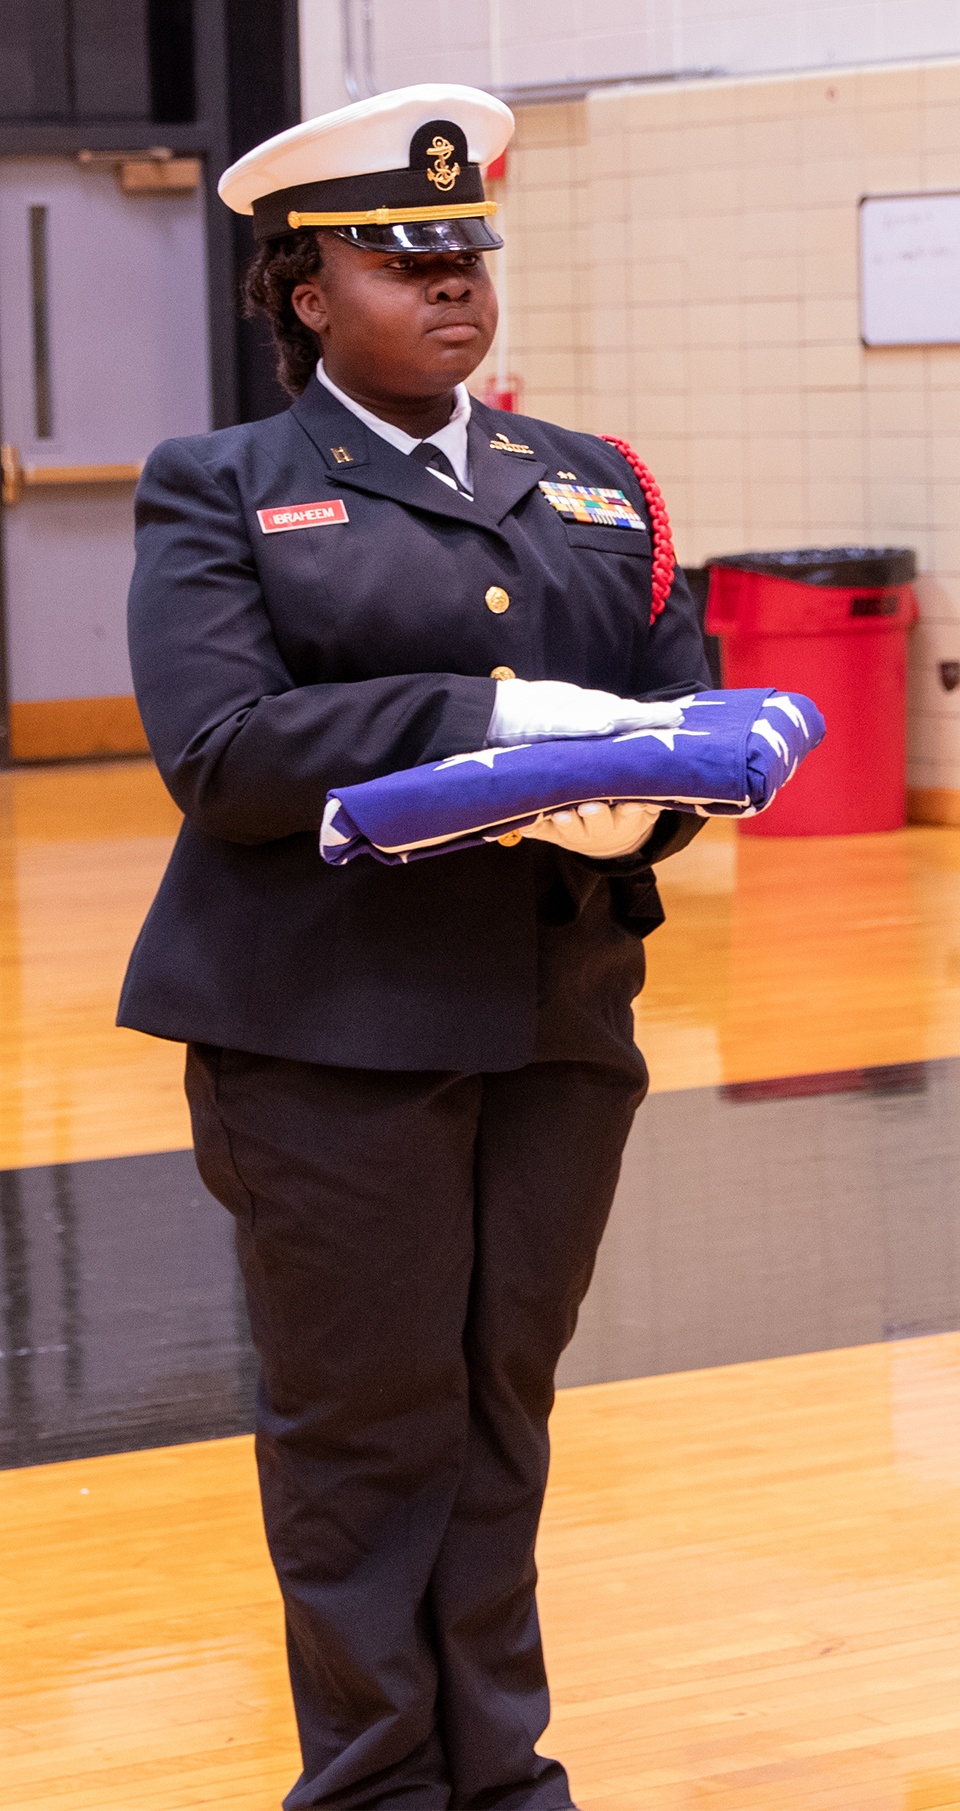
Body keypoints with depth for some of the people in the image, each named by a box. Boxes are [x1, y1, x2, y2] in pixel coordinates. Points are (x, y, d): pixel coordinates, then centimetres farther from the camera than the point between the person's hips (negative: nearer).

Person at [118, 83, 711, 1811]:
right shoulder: (218, 493, 3)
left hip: (561, 1020, 4)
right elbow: (219, 748, -12)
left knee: (502, 1414, 11)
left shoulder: (594, 485, 16)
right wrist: (492, 718, -19)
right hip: (330, 1034, -4)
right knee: (364, 1428, 2)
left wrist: (632, 811, -12)